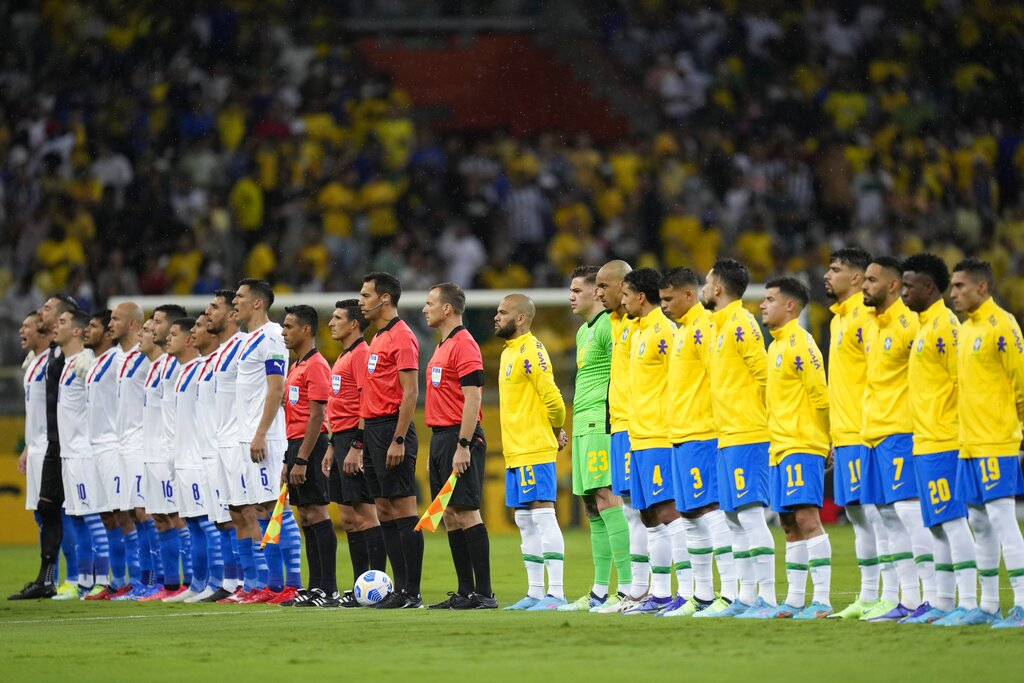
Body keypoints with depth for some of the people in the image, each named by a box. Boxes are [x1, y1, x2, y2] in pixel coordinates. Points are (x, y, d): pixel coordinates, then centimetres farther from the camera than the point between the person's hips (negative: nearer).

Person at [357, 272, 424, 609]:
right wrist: (364, 442, 20)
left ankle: (412, 593, -8)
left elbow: (410, 392, -17)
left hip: (392, 430, -10)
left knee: (402, 511, -8)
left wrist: (398, 441, -22)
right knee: (385, 512, 9)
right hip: (373, 430, 10)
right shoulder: (378, 338, 18)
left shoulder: (402, 337, -11)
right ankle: (400, 588, 11)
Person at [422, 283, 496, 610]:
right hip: (440, 437, 10)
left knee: (466, 513, -10)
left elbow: (472, 399, -18)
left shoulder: (464, 344, -12)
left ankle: (484, 593, -10)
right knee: (450, 515, 8)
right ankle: (465, 592, 10)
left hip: (459, 437, -10)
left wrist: (463, 446, -22)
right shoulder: (442, 347, 18)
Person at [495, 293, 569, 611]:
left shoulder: (530, 351, -13)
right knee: (525, 522, 11)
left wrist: (557, 430, -2)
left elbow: (552, 398, -18)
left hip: (535, 451, -10)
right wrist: (555, 430, 15)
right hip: (515, 452, 10)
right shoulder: (509, 352, 17)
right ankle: (536, 593, 16)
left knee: (543, 514, -10)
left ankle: (556, 593, -11)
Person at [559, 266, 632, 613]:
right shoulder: (583, 331, 22)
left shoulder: (609, 326, -9)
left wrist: (612, 420, -21)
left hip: (603, 424, -10)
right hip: (584, 427, 10)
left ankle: (628, 587, -19)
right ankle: (600, 591, 12)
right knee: (592, 505, 9)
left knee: (606, 498, -16)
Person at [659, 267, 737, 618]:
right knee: (691, 516, 12)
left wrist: (719, 419, -18)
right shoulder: (683, 330, 18)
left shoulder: (702, 328, -12)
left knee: (710, 510, -12)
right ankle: (703, 596, 17)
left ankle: (731, 594, -14)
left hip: (702, 434, -10)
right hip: (681, 435, 10)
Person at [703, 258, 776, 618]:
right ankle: (746, 597, 15)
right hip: (728, 438, 10)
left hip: (746, 436, -10)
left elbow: (765, 372, -16)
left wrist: (756, 415, -9)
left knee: (751, 515, -11)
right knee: (735, 519, 11)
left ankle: (768, 598, -11)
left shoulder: (741, 324, -11)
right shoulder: (722, 326, 17)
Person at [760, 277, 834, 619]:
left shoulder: (799, 342, -11)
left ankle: (822, 599, -15)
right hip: (780, 448, 10)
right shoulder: (776, 345, 18)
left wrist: (823, 442, -9)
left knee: (806, 517, -13)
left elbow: (820, 395, -13)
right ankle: (795, 599, 14)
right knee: (790, 524, 10)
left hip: (801, 447, -10)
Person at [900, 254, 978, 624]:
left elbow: (962, 379, -17)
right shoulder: (926, 325, 18)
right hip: (926, 442, 10)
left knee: (952, 520, -10)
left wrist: (961, 432, -18)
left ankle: (969, 603, -11)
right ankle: (942, 602, 17)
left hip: (942, 442, -10)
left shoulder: (944, 325, -13)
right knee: (938, 524, 12)